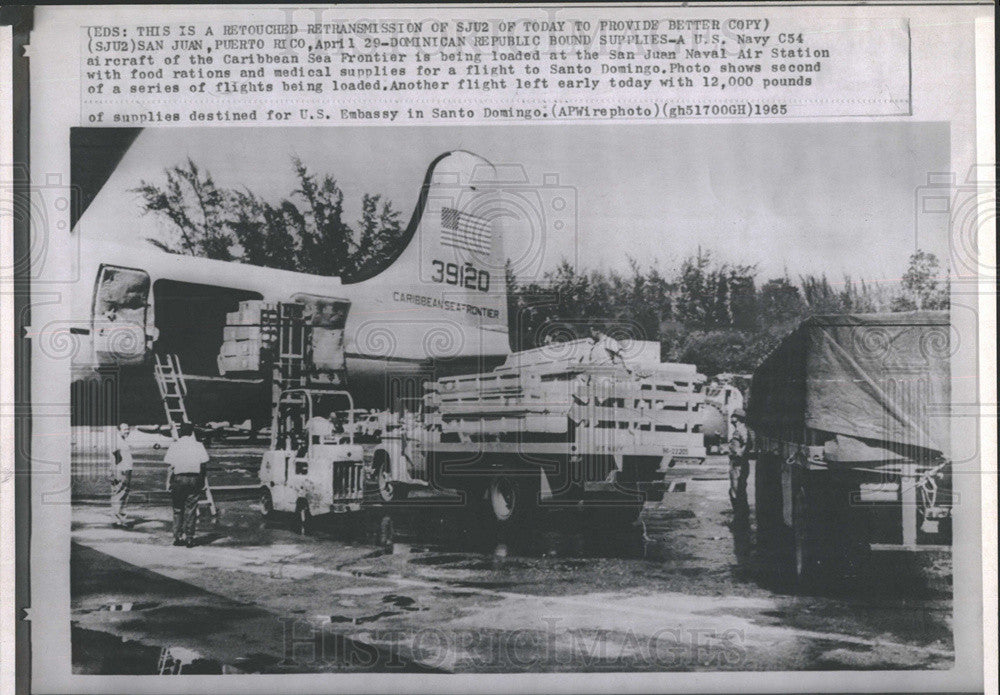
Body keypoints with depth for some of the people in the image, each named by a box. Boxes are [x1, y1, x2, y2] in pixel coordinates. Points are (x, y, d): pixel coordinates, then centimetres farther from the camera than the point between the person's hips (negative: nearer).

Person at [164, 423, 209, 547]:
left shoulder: (174, 446, -1)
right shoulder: (198, 445, 3)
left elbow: (170, 466, -4)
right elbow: (204, 464, 0)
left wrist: (168, 482, 4)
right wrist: (203, 481, 8)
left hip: (178, 479, -1)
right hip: (195, 479, 1)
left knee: (178, 509, 10)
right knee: (191, 509, 5)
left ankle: (178, 537, 8)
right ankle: (189, 538, 3)